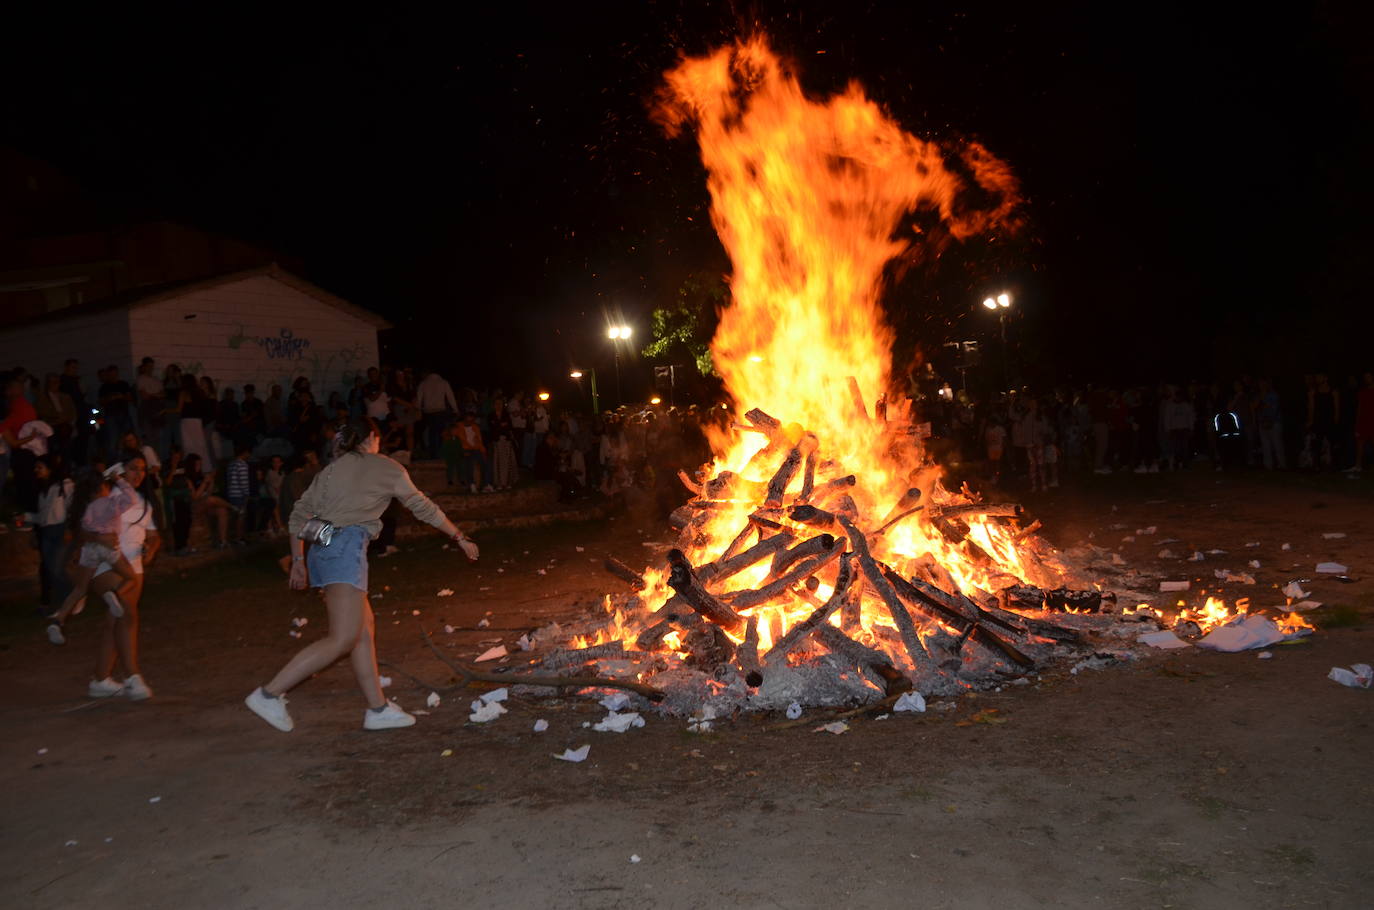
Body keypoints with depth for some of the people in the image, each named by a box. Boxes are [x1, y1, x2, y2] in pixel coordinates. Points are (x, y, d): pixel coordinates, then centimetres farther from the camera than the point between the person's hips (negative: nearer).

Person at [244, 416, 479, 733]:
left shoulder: (331, 470, 23)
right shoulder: (386, 467, 8)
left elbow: (299, 514, 18)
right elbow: (423, 508, 14)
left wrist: (298, 560, 24)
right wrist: (460, 537, 23)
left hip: (321, 550, 8)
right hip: (346, 547, -8)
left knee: (364, 630, 13)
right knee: (342, 640, -11)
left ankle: (378, 709, 15)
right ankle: (270, 693, -16)